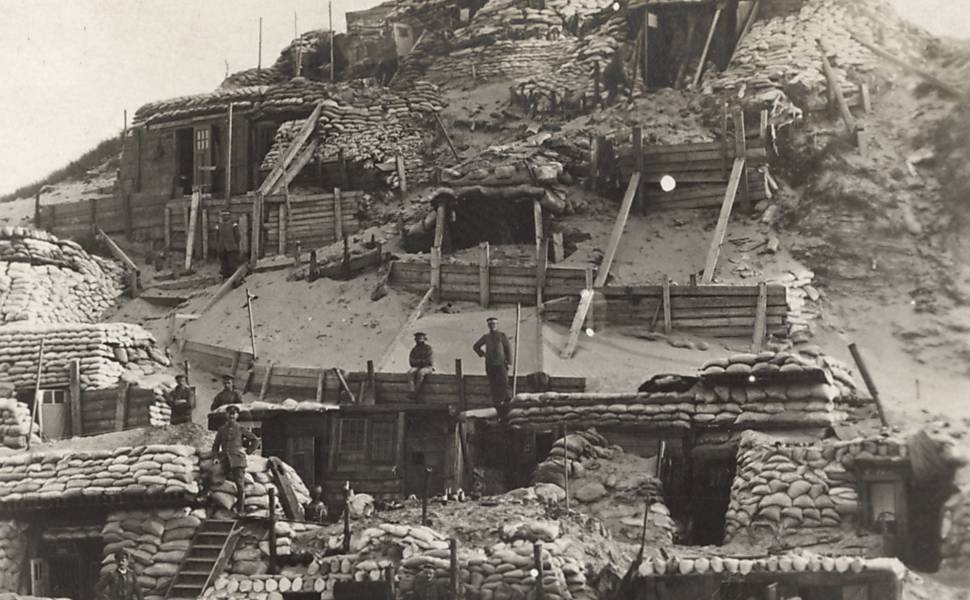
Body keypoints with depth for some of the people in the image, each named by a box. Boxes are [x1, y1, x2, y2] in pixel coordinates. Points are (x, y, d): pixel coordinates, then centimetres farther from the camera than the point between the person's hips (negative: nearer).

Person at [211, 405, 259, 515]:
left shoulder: (240, 429, 6)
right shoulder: (222, 430, 14)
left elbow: (255, 439, 12)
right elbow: (216, 445, 22)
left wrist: (248, 451, 7)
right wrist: (215, 455, 9)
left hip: (238, 460, -3)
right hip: (225, 461, 3)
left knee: (240, 485, -11)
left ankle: (240, 510, -11)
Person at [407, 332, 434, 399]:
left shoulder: (428, 348, -3)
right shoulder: (414, 350, 12)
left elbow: (429, 361, -11)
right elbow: (411, 361, 5)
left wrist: (418, 361, -5)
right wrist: (420, 361, -10)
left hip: (427, 367, -5)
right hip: (417, 367, 5)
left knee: (420, 372, -38)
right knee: (410, 372, -29)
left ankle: (415, 392, -39)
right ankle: (412, 391, -42)